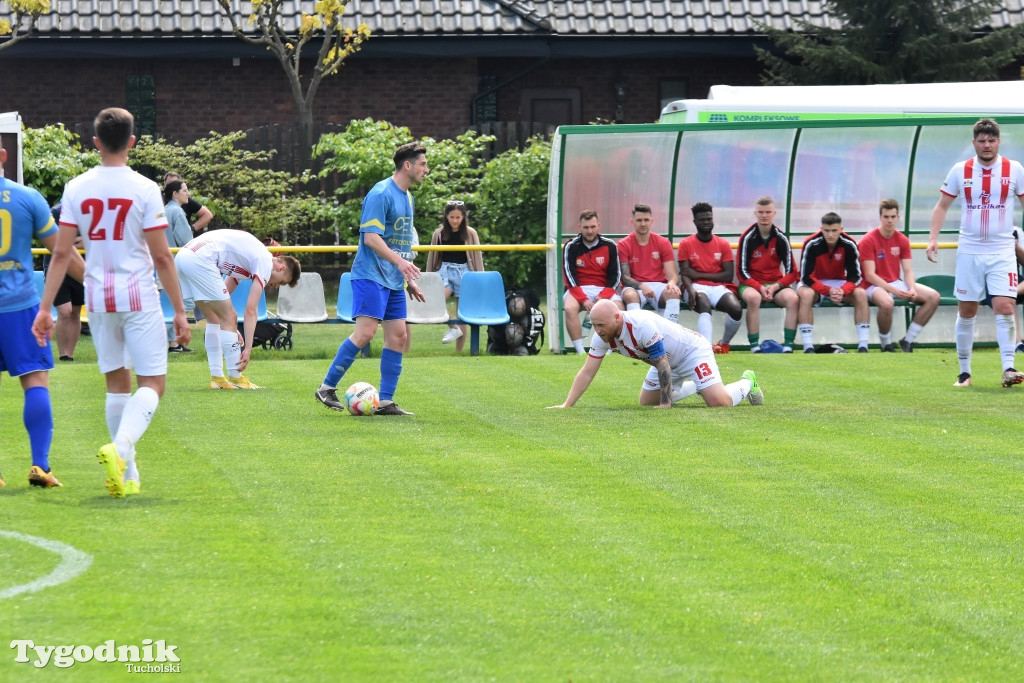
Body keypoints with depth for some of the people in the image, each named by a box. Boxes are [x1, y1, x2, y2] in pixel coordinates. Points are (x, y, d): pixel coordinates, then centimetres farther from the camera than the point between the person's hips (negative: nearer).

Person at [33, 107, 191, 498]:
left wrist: (45, 308, 2)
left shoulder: (77, 188, 0)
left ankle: (126, 473, 16)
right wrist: (179, 311, -3)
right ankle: (120, 447, -24)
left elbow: (61, 253, -2)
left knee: (117, 382, 15)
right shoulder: (144, 189, -9)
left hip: (97, 298, 4)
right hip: (139, 297, -4)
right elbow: (161, 256, -9)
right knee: (153, 382, 1)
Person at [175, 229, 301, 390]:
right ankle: (235, 378, 5)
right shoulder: (266, 262, 1)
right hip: (200, 260, -10)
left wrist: (231, 329, 27)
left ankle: (217, 378, 18)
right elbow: (250, 310, -5)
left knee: (215, 318, 18)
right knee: (229, 318, 0)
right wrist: (248, 349, -5)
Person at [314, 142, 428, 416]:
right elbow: (371, 237, -20)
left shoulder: (407, 197, 16)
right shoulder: (381, 194, -13)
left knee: (397, 336, 2)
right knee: (365, 332, -17)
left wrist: (409, 280, 24)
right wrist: (400, 261, -29)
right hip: (370, 276, -9)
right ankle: (327, 388, -7)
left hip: (393, 281, 9)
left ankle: (386, 401, 4)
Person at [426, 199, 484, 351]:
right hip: (445, 271, 0)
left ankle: (459, 351, 6)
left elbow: (478, 258, 5)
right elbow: (432, 258, 10)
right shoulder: (439, 234, 4)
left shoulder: (470, 233, 2)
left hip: (464, 271, 0)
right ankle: (453, 328, -12)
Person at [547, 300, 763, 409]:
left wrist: (666, 404, -32)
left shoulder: (641, 324, -38)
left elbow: (662, 365, -33)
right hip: (668, 360, 8)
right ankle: (693, 387, 33)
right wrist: (567, 405, -20)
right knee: (646, 402, 14)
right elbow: (587, 372, -12)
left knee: (719, 402, -21)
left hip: (693, 350, -8)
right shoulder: (602, 335, -15)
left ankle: (747, 383, 14)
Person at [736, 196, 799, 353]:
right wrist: (760, 288, -18)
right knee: (753, 298, -38)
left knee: (793, 298, -29)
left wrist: (775, 287, -15)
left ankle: (788, 345, -28)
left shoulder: (781, 238, 0)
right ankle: (754, 345, -31)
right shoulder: (747, 238, -5)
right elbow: (741, 271, -5)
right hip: (751, 284, -2)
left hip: (776, 285, 2)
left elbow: (792, 272, 1)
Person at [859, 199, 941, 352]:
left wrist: (912, 289, -16)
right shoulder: (868, 241, -11)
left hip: (895, 283, 7)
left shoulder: (902, 240, 7)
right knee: (886, 302, -41)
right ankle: (886, 344, -15)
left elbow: (908, 271, 5)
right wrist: (893, 291, -26)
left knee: (933, 297, -10)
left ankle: (908, 340, -4)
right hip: (874, 286, -7)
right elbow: (869, 275, -16)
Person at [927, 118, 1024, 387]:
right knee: (966, 311, 5)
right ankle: (964, 371, 14)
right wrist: (933, 238, -3)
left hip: (1002, 252, -1)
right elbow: (942, 206, 8)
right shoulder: (960, 171, 2)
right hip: (969, 251, 1)